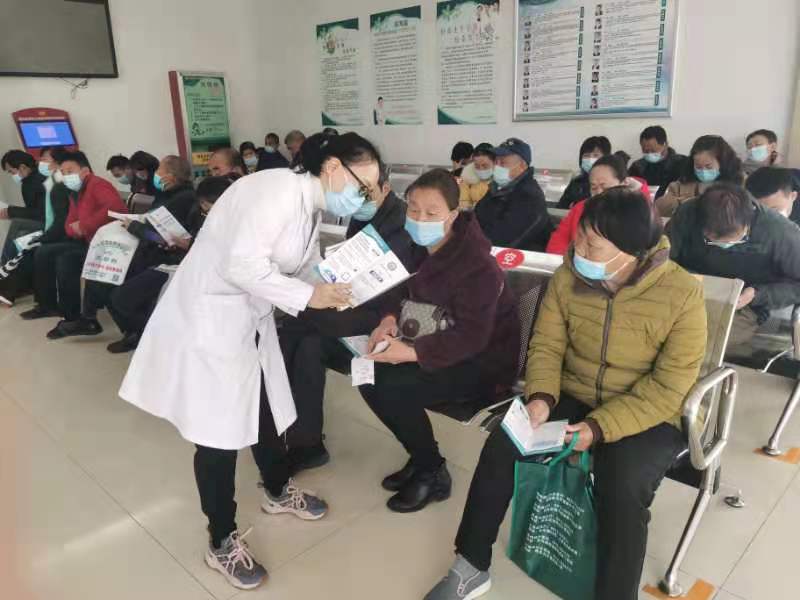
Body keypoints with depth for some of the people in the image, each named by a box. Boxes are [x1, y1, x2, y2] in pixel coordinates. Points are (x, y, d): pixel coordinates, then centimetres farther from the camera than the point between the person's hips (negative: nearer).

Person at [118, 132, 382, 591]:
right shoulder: (279, 188, -23)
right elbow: (243, 265, -30)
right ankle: (222, 542, 21)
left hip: (252, 316, 9)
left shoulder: (312, 209, 6)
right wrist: (308, 296, -24)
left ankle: (279, 490, 45)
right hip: (210, 315, -9)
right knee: (220, 430, 2)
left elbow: (307, 272, 7)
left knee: (265, 408, 20)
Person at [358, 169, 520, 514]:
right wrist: (389, 320, -13)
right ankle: (421, 457, 9)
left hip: (483, 358, -8)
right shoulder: (415, 245, -1)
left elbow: (472, 336, -28)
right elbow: (398, 291, 10)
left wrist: (413, 352, -36)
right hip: (435, 342, 8)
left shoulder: (477, 265, -25)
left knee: (393, 390, -25)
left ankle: (432, 473, 0)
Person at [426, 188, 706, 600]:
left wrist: (600, 427, -28)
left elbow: (668, 389, -18)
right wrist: (542, 396, -20)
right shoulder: (568, 276, -8)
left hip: (648, 417, -3)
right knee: (501, 445, -17)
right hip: (574, 399, 4)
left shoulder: (683, 294, -19)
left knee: (622, 489, -31)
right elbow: (546, 345, -1)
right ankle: (471, 567, 0)